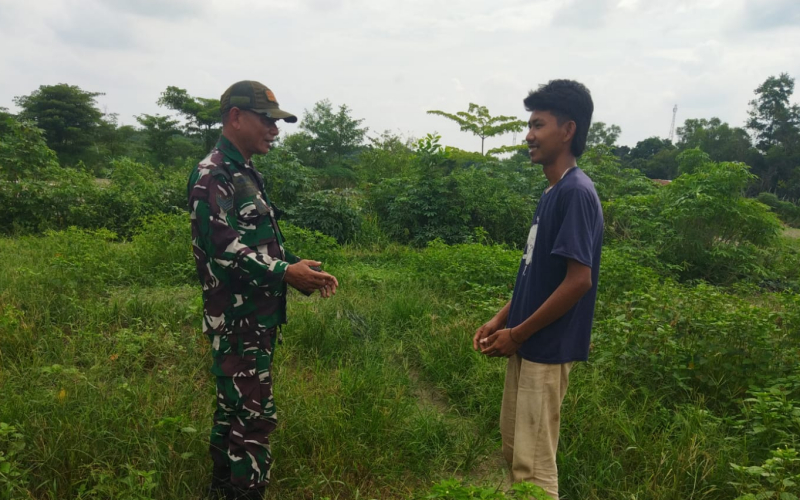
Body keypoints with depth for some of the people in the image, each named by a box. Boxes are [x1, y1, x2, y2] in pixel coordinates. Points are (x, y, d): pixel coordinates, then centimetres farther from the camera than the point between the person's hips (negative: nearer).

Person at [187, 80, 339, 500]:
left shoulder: (246, 175, 16)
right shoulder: (213, 175, -14)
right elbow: (223, 247, -24)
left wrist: (301, 269, 7)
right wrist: (284, 273, -24)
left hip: (256, 317, 10)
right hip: (238, 319, -10)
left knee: (234, 408, 17)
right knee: (255, 415, -6)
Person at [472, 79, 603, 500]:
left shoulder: (576, 193, -17)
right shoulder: (552, 192, 11)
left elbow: (578, 280, -22)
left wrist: (517, 334, -15)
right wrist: (500, 320, 11)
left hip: (546, 348, -9)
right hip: (527, 344, 9)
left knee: (533, 463, 0)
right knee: (514, 449, 19)